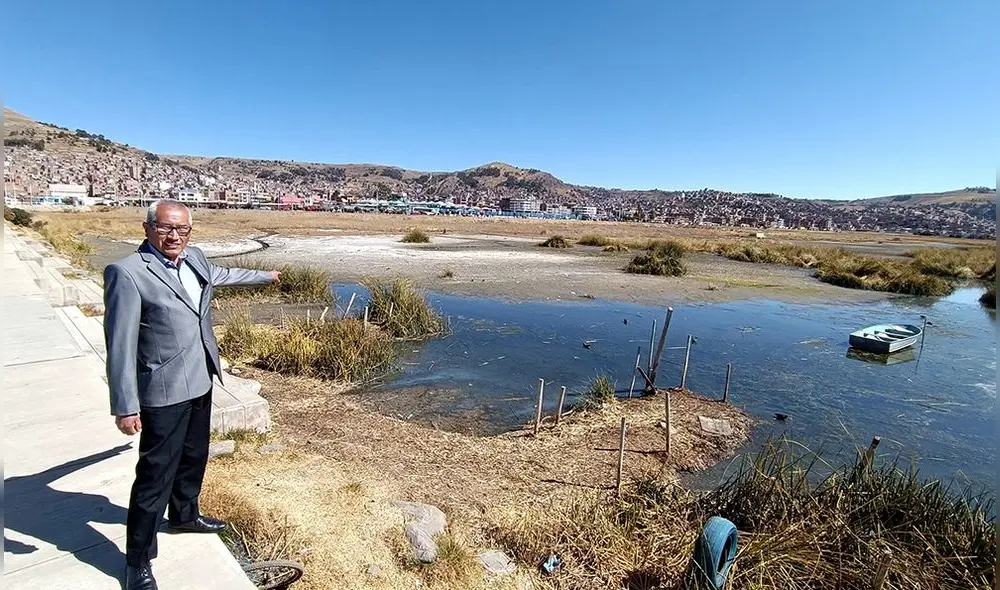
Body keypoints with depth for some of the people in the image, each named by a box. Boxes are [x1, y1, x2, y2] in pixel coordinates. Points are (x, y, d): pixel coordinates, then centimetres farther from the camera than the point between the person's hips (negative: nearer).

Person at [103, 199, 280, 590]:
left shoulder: (194, 259, 4)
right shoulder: (127, 273, -18)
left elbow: (220, 274, 27)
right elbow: (120, 344, -19)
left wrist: (264, 276, 41)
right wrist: (125, 406, -19)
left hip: (200, 382, 8)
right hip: (163, 391, -8)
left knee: (194, 456, 24)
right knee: (155, 474, 2)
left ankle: (184, 515, 48)